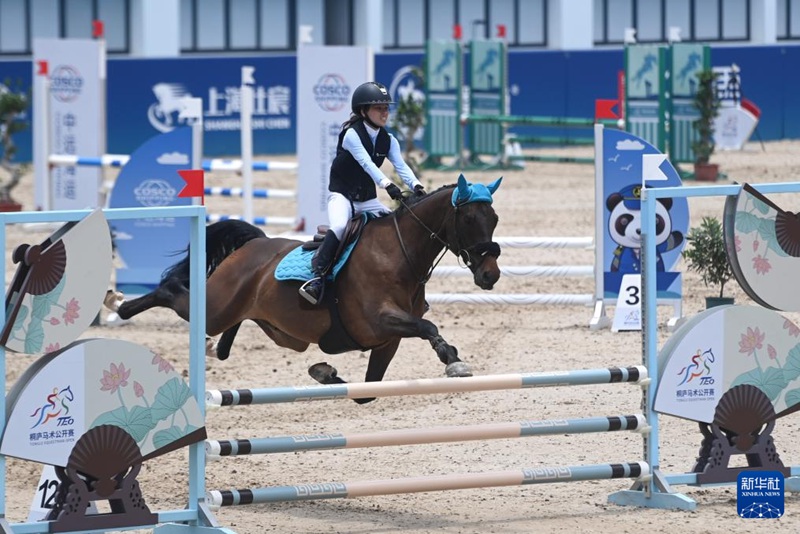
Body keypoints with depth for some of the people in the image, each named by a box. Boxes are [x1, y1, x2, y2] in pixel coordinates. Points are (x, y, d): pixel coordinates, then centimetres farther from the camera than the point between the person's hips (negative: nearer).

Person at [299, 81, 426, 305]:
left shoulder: (388, 140, 4)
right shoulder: (352, 135, -16)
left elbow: (401, 166, -10)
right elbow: (366, 163, -30)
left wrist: (415, 186, -32)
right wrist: (387, 184, -45)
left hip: (368, 200, 7)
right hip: (342, 196, -7)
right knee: (339, 227, -35)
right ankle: (318, 277, -36)